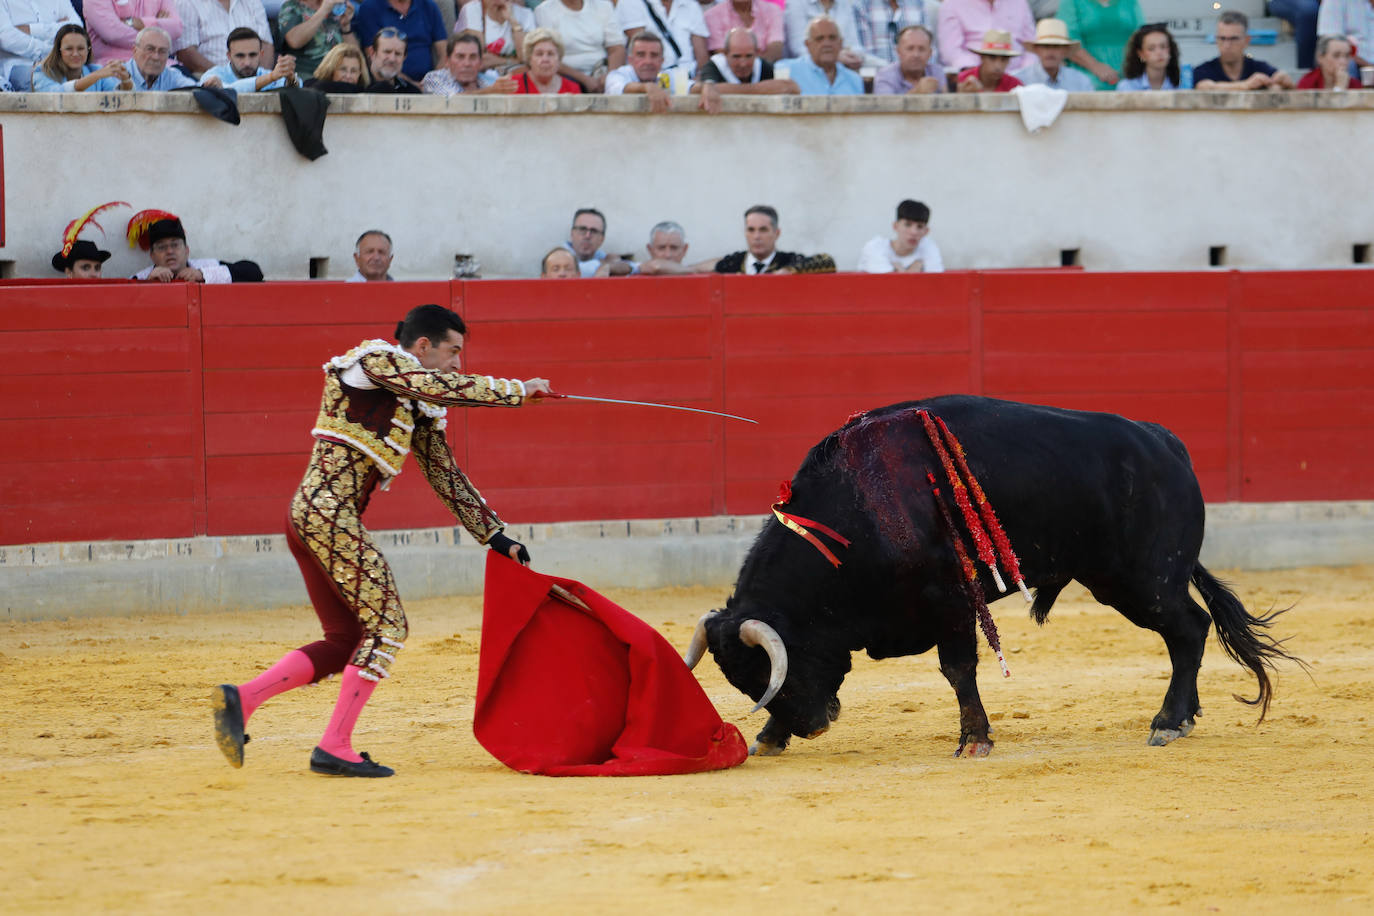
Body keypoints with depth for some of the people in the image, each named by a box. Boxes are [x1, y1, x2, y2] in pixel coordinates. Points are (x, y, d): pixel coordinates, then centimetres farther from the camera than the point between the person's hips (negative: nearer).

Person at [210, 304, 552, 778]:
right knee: (386, 626, -8)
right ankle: (334, 747, -7)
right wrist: (517, 390, -9)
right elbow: (446, 388, -18)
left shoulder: (418, 406, 20)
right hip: (328, 513, -10)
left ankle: (240, 699, 5)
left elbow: (445, 475, 23)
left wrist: (495, 536, 21)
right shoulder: (376, 361, -5)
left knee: (347, 641, 12)